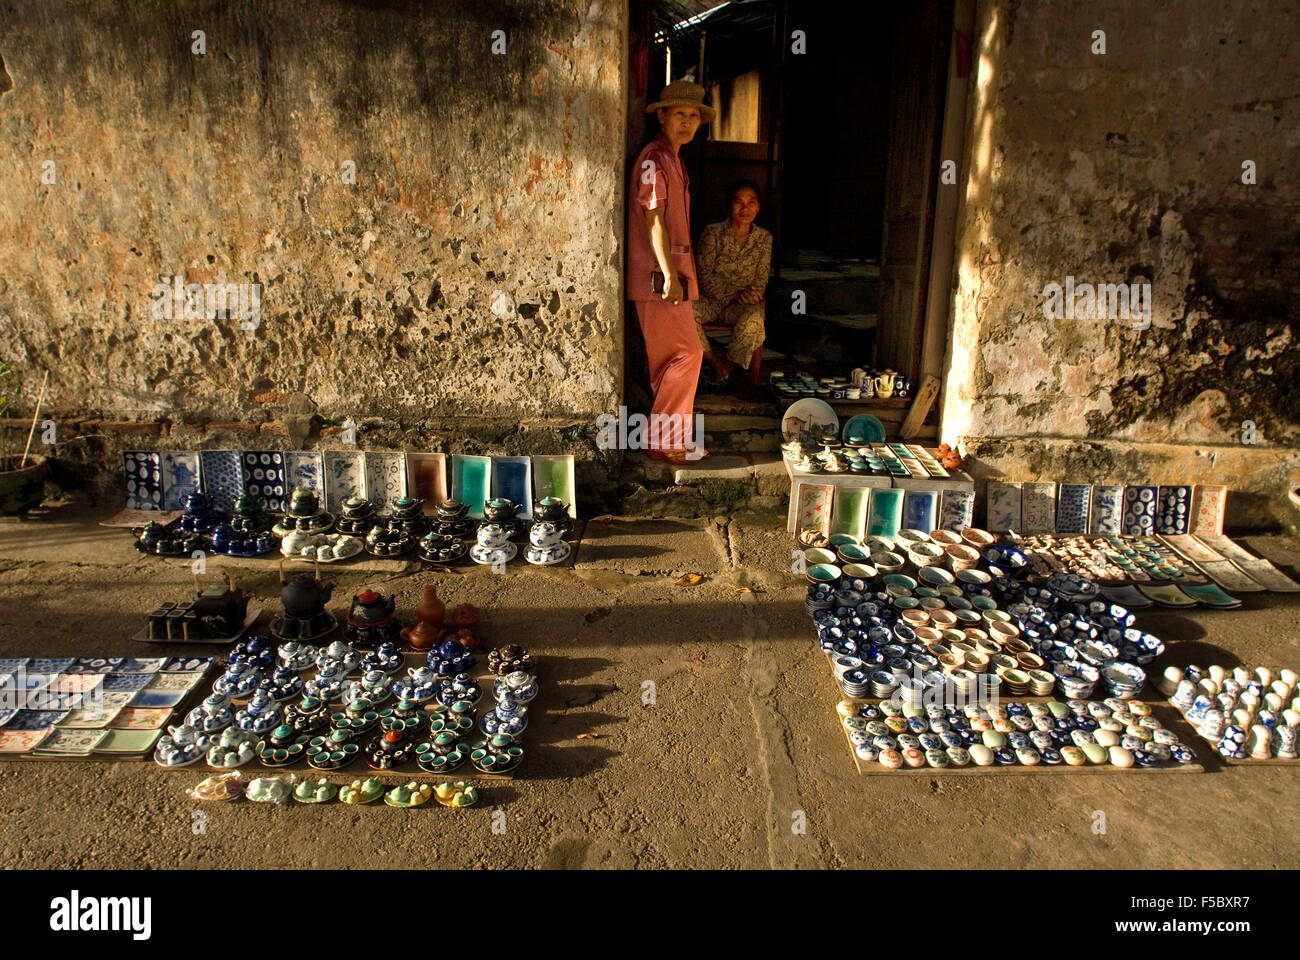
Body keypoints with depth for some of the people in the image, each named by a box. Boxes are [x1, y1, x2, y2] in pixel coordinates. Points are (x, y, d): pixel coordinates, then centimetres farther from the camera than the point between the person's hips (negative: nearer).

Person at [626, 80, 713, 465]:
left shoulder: (672, 159, 21)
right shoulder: (654, 158, -11)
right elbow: (653, 218, -18)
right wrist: (669, 275, -23)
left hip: (671, 271, 10)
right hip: (658, 274, -10)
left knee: (668, 359, 12)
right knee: (686, 353, -10)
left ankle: (677, 437, 20)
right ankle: (665, 439, -3)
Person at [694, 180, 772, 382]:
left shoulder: (764, 238, 6)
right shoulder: (713, 233, 0)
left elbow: (761, 279, 4)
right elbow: (705, 276, -6)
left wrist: (752, 293, -20)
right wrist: (734, 294, -20)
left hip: (742, 305, 0)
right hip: (711, 299, 0)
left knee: (753, 319, -36)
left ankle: (729, 366, -13)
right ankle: (715, 360, -12)